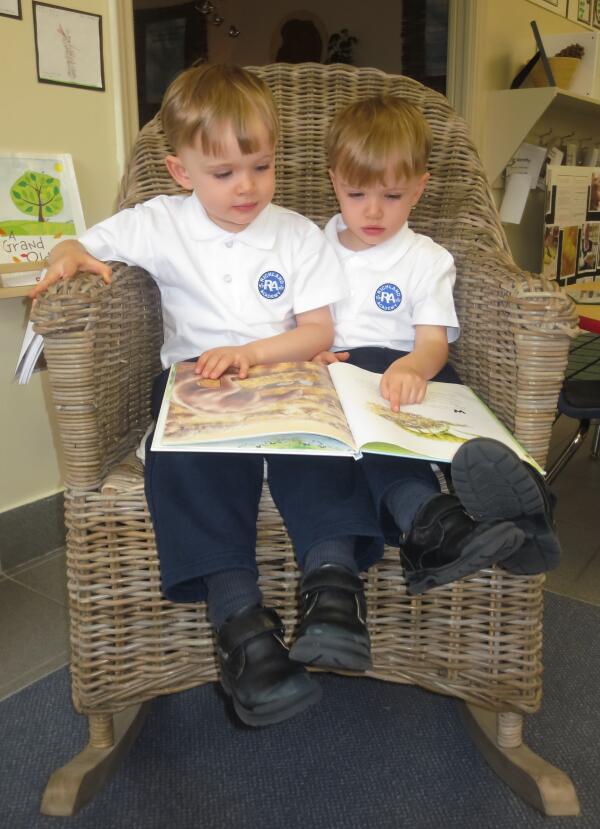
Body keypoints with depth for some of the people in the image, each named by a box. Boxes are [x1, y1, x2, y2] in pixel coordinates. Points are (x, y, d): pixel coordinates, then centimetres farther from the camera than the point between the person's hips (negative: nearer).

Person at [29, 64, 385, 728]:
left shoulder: (298, 235, 10)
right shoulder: (161, 225, 11)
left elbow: (319, 331, 4)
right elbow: (82, 247, 17)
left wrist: (251, 351, -13)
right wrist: (68, 257, -10)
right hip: (195, 378, 0)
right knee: (191, 451, -35)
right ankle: (239, 616, -40)